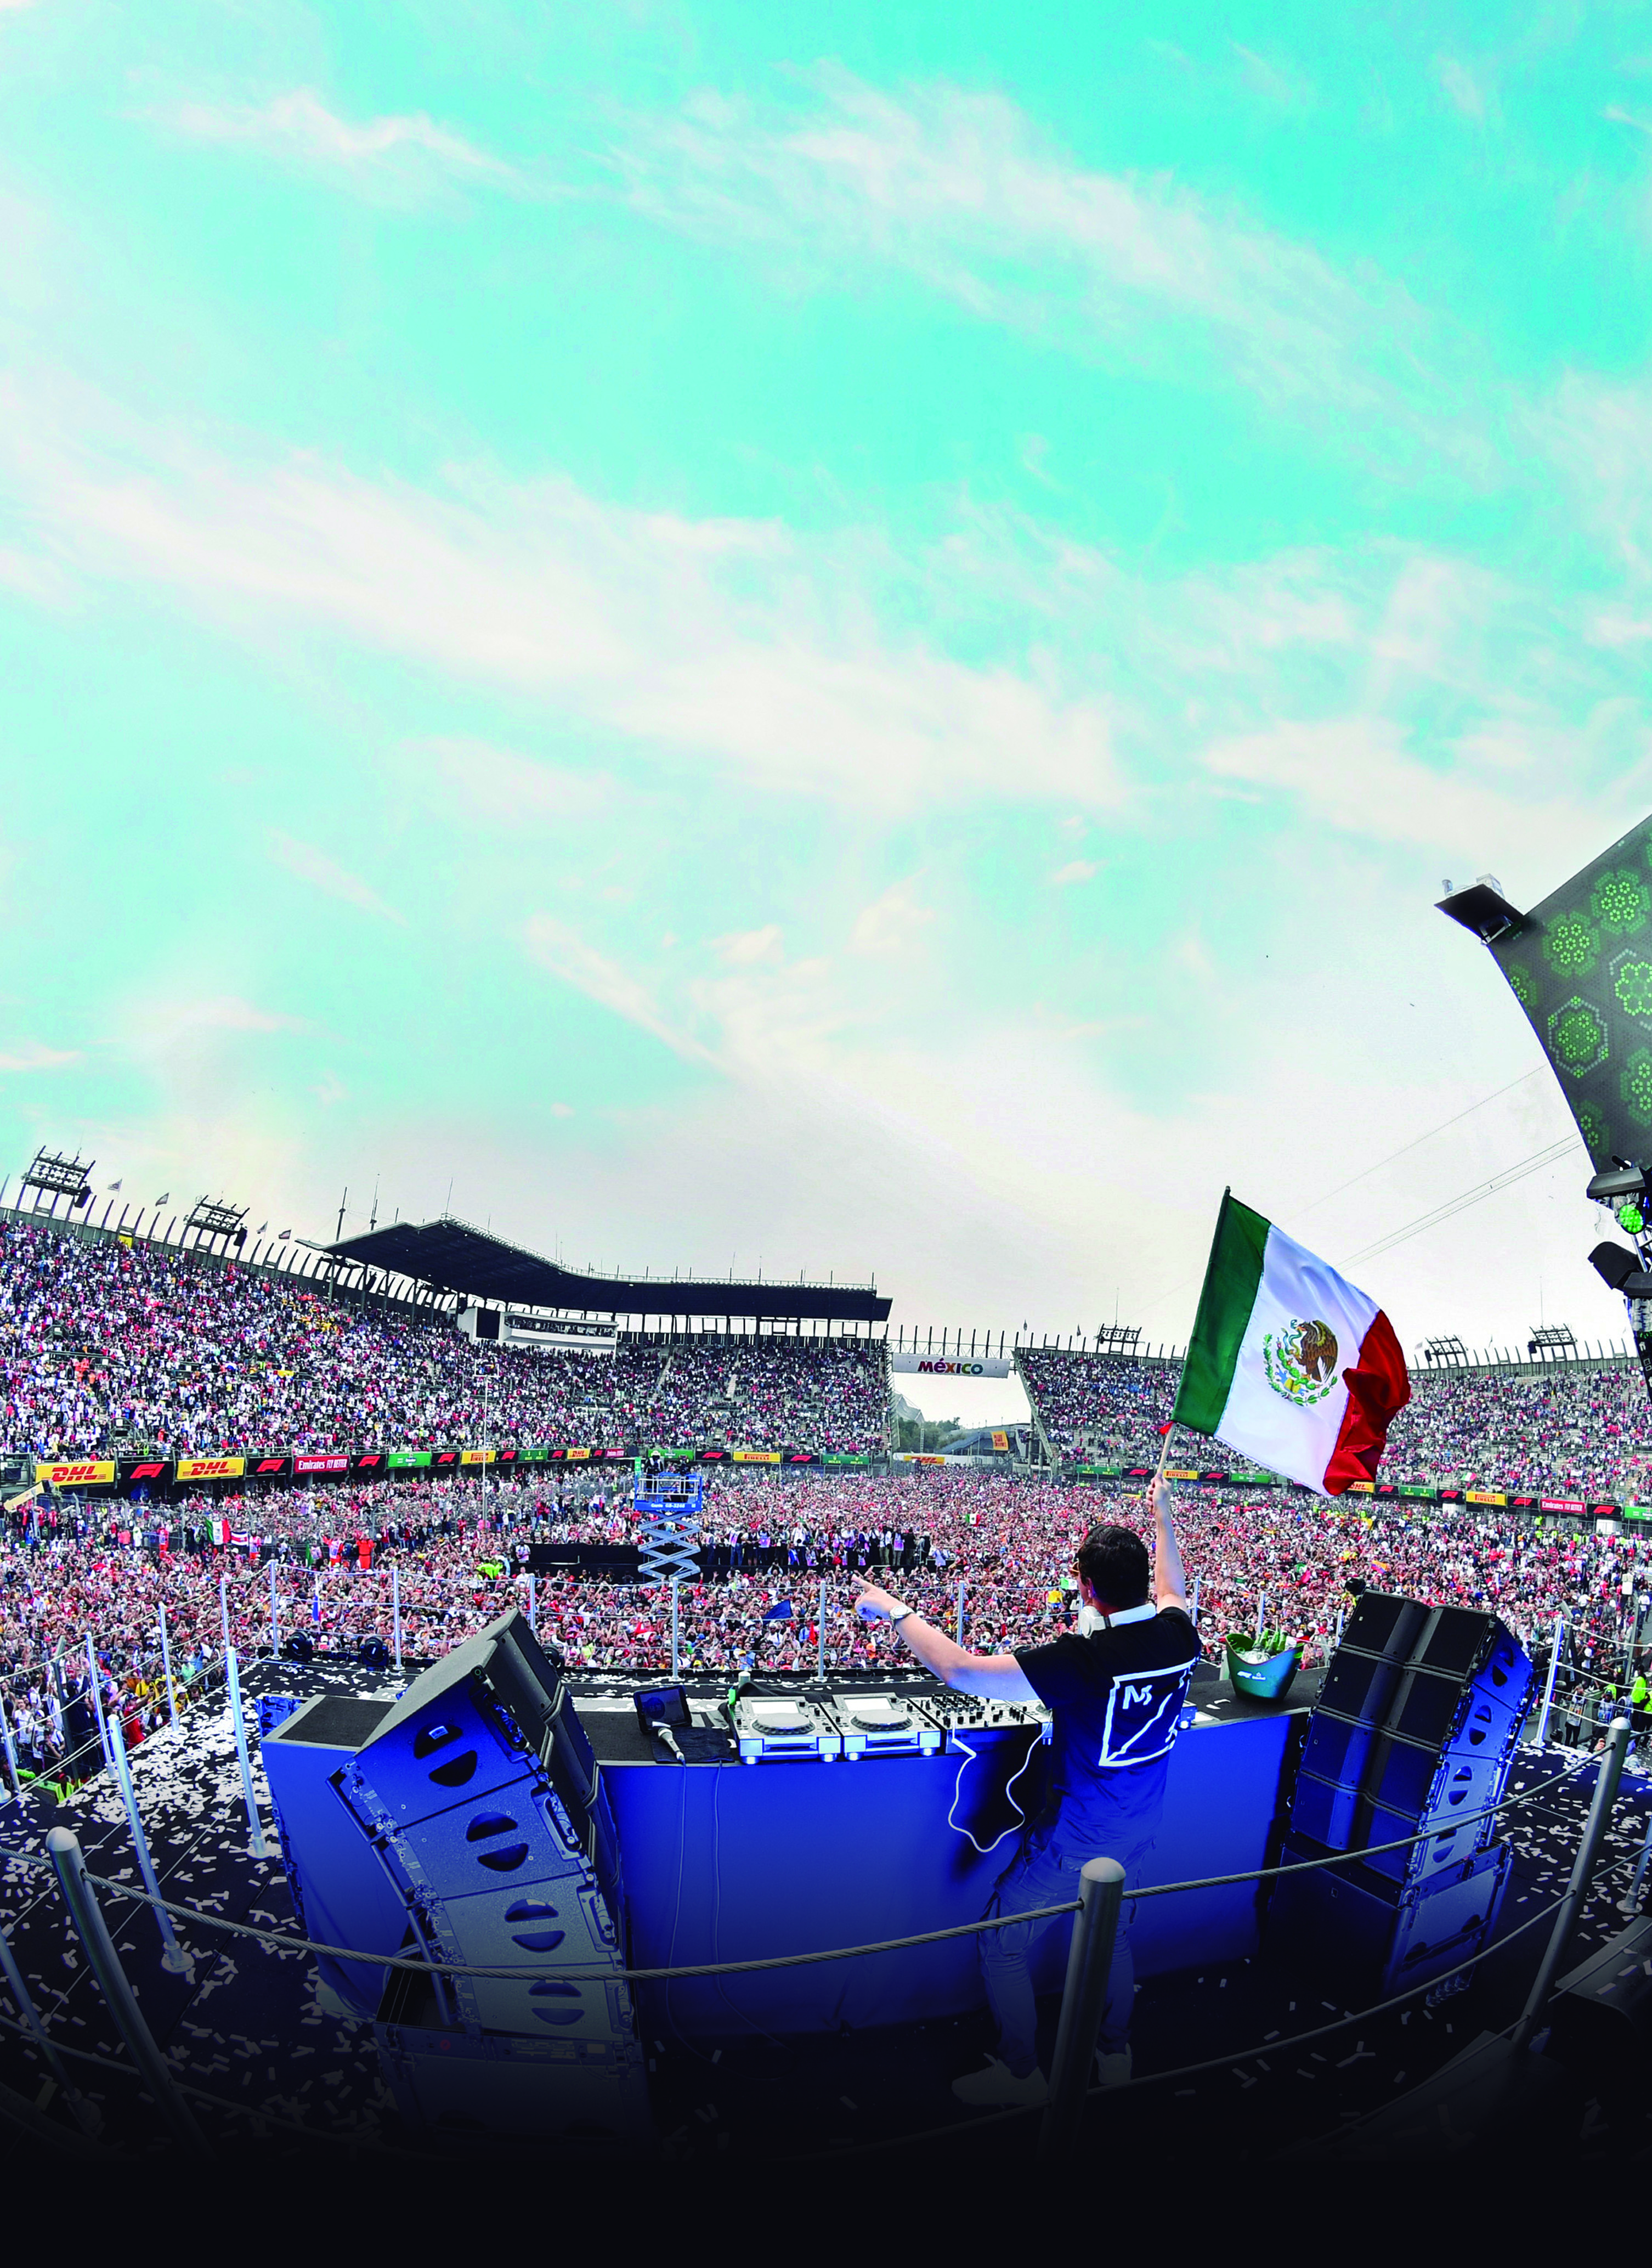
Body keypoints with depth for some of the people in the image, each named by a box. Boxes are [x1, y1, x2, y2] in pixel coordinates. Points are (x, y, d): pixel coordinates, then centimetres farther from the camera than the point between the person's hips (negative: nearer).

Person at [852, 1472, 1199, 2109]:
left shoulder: (1081, 1661, -36)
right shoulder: (1178, 1636, -18)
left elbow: (961, 1671, -33)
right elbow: (1172, 1589, 9)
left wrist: (895, 1611, -21)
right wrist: (1161, 1515, 21)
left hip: (1073, 1841, -6)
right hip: (1138, 1831, 7)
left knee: (1001, 1945, 15)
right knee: (1114, 1935, 30)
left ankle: (1022, 2076, 31)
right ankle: (1115, 2055, 49)